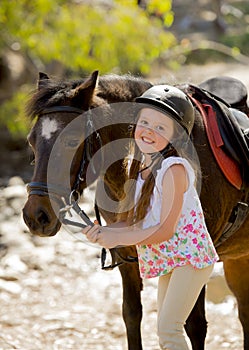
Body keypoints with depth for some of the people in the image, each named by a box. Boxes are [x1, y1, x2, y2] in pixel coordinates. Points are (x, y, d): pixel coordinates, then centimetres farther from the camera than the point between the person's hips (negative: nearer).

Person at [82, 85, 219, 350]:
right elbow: (132, 221, 7)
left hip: (190, 256, -9)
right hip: (166, 260, 9)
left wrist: (117, 238, -23)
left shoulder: (174, 168, -22)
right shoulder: (139, 167, 4)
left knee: (168, 329, -16)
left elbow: (165, 229, -24)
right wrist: (103, 232, -13)